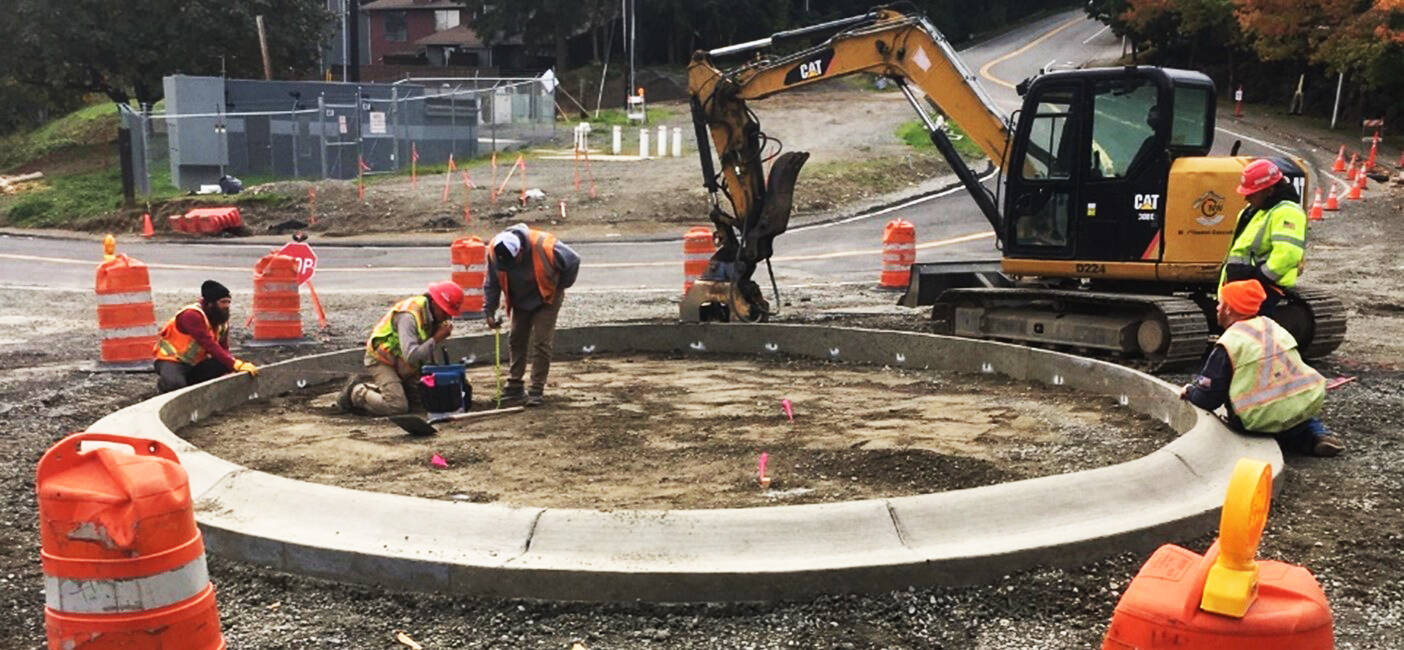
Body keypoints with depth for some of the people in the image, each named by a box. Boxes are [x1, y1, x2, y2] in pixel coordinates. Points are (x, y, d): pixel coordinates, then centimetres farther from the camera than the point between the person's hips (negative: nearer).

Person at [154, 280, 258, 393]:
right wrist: (237, 364, -38)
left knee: (226, 367, -15)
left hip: (196, 363, 7)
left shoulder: (222, 320, 1)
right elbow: (210, 346, -33)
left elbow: (223, 349, -1)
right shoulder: (192, 315, -25)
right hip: (172, 360, -7)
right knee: (175, 385, -36)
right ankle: (164, 381, 1)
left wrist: (237, 365, -22)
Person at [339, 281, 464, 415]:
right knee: (398, 407, -21)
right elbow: (411, 356, -39)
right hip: (382, 360, -9)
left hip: (402, 364, 9)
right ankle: (354, 393, 0)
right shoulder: (409, 316, -30)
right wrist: (437, 338, -34)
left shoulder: (432, 315, -3)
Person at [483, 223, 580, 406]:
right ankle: (514, 387, 20)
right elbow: (491, 284, -8)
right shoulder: (494, 252, -23)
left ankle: (537, 391, -3)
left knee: (541, 344, -9)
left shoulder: (544, 246, -35)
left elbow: (573, 261, -19)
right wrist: (489, 312, -13)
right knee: (517, 342, 8)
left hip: (546, 300, -4)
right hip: (520, 302, 4)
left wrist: (561, 286, -9)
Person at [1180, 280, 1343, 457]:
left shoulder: (1228, 344, -7)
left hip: (1266, 420, -6)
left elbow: (1208, 399, -5)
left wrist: (1189, 391, 18)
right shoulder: (1272, 326, 13)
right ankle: (1316, 433, 11)